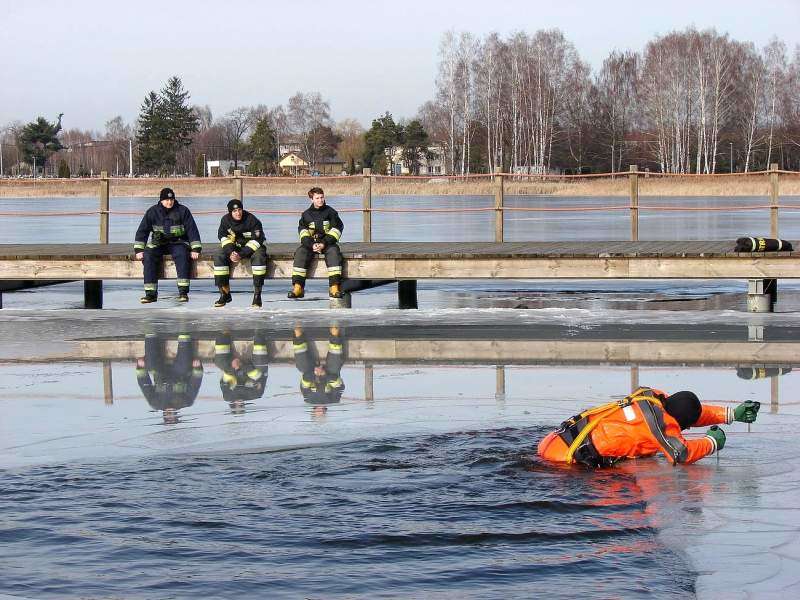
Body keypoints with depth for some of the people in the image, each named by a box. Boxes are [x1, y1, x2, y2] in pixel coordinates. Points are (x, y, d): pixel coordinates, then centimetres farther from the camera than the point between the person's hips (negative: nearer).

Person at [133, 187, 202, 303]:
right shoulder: (153, 212, 2)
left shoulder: (182, 211, -1)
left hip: (177, 243, -2)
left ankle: (183, 292, -34)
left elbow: (192, 230, -3)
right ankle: (150, 293, -27)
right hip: (158, 243, 2)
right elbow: (142, 231, 3)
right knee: (148, 256, -29)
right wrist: (139, 250, -8)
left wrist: (195, 249, -13)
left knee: (182, 255, -35)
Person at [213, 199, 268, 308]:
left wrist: (241, 255, -29)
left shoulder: (251, 220, -20)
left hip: (252, 247, -3)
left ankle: (257, 294, -34)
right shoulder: (225, 220, -8)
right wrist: (231, 252, -24)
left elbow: (256, 240, -22)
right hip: (234, 247, 4)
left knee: (258, 256, -36)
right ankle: (224, 293, -18)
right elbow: (223, 237, -5)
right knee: (219, 256, -21)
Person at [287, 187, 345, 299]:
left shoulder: (330, 212, 4)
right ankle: (297, 287, -31)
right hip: (310, 243, 1)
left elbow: (336, 229, -2)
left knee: (333, 252, -33)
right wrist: (311, 245, -16)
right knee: (301, 253, -27)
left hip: (327, 242, -1)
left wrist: (324, 244, -13)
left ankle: (334, 287, -37)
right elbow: (303, 232, 2)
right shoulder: (306, 214, 8)